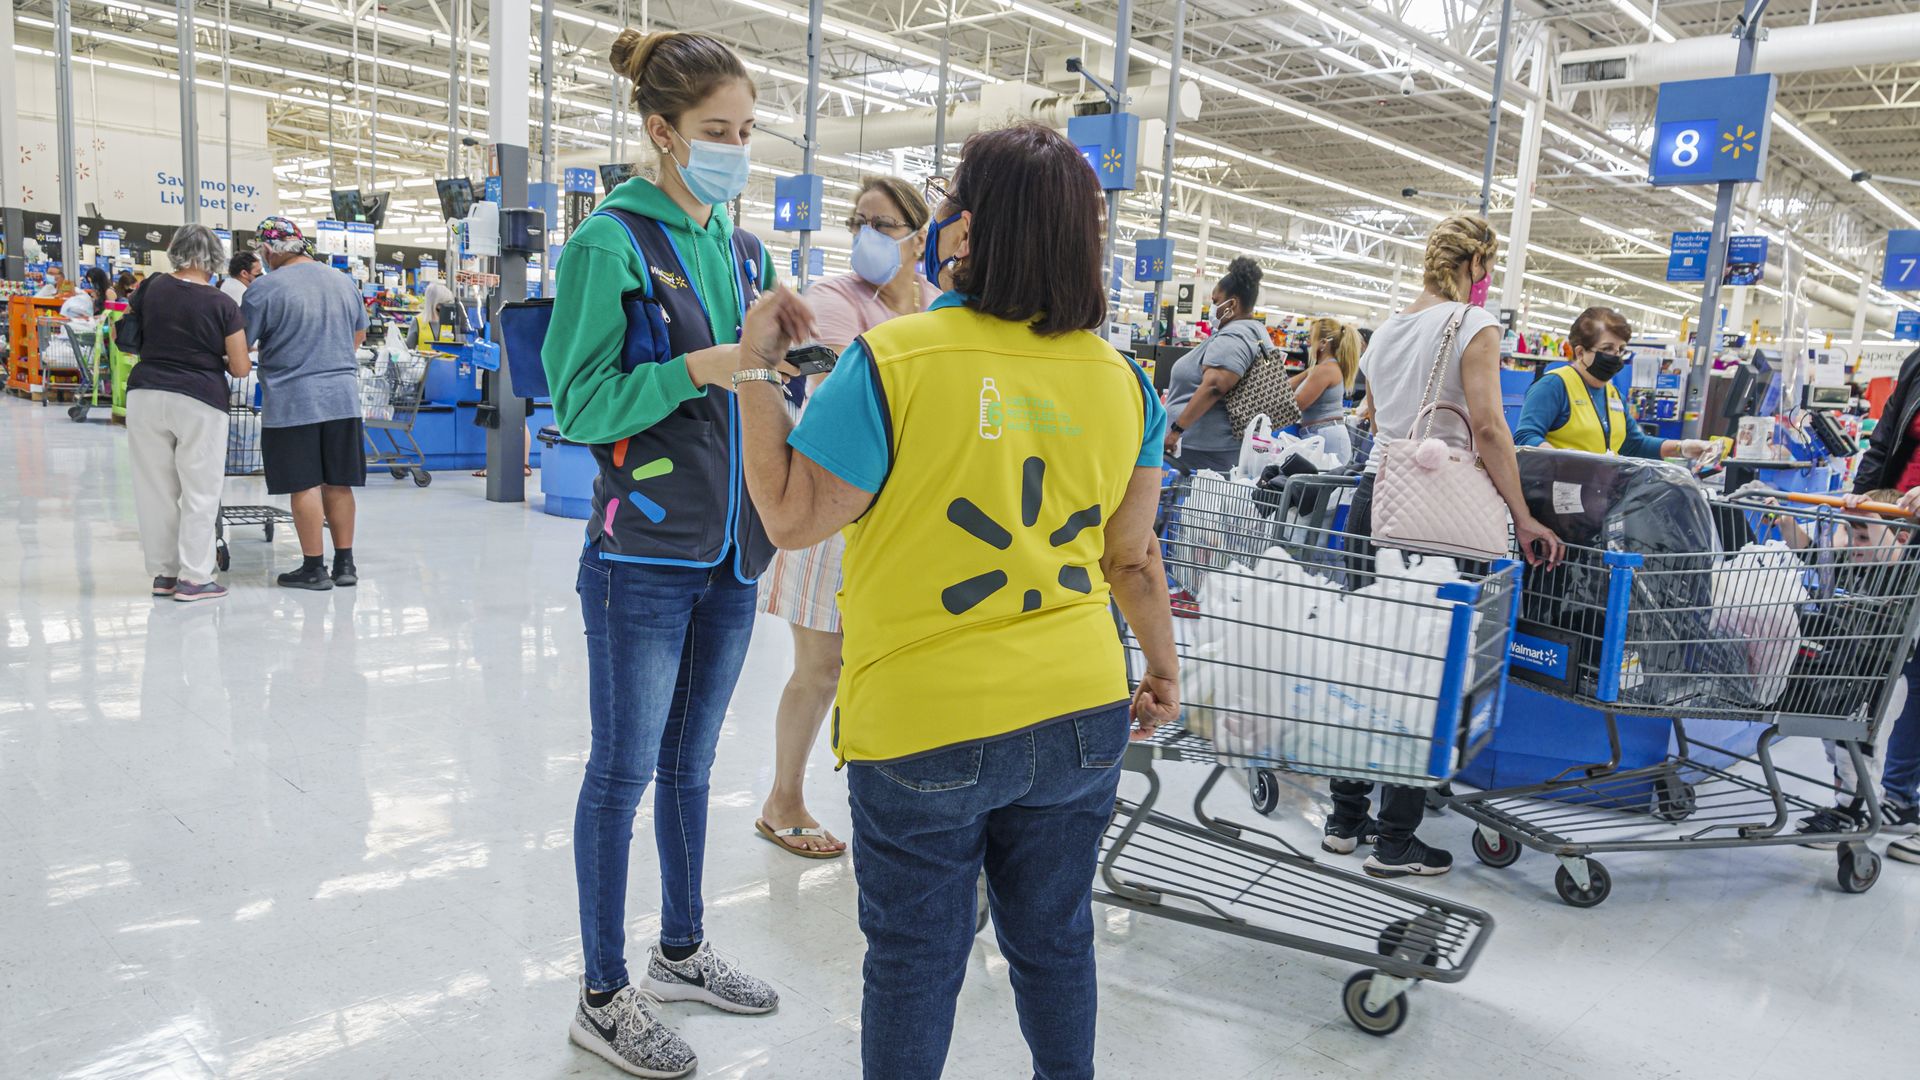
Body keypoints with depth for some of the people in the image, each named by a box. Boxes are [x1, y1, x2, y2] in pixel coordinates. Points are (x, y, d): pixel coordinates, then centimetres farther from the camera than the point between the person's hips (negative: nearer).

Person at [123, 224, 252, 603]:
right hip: (198, 401, -4)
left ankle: (163, 573, 19)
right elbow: (240, 369, -6)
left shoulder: (152, 290, 4)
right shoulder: (222, 305, -7)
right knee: (200, 492, 4)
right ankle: (193, 579, 5)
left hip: (146, 394, 4)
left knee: (155, 489, 11)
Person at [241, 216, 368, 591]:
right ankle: (345, 563, 14)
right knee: (338, 484, 10)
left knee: (305, 486, 1)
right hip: (342, 397, 5)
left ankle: (314, 568, 7)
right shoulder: (344, 282, 8)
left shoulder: (264, 288, -9)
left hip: (292, 402, -5)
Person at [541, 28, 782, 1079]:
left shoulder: (745, 251, 11)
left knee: (689, 763, 18)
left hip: (728, 555, 7)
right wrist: (697, 370, -23)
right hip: (644, 558, -6)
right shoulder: (611, 243, -9)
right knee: (624, 772, 4)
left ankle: (681, 950, 35)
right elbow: (580, 404, -13)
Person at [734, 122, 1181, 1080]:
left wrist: (755, 366, -1)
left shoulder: (892, 359, -15)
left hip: (925, 726, -4)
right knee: (1054, 939, 23)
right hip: (1080, 716, 5)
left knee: (915, 964, 15)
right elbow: (1133, 557, 6)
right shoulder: (1119, 378, -1)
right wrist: (1164, 666, 21)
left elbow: (791, 517, -9)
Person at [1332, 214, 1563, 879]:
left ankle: (1346, 817, 20)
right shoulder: (1474, 324, -5)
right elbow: (1487, 426, -15)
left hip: (1374, 498, 7)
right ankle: (1395, 840, 6)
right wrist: (1523, 518, -11)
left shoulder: (1388, 329, 15)